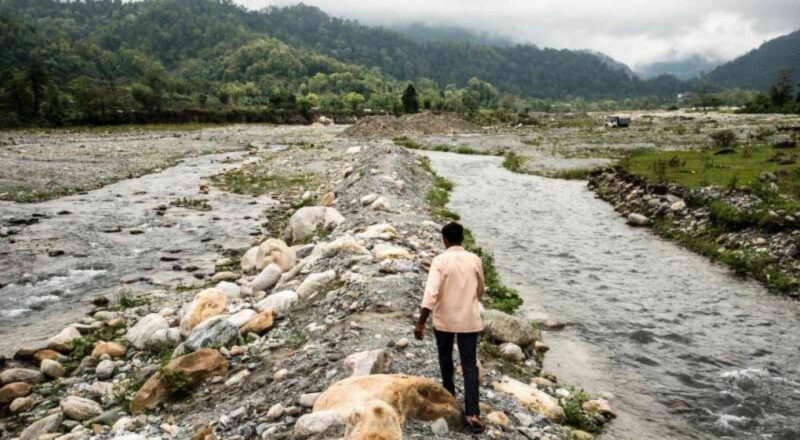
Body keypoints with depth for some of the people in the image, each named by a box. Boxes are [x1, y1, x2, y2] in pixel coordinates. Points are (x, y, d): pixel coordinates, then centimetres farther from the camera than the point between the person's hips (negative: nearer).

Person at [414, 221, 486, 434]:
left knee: (445, 358, 22)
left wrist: (420, 323, -17)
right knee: (470, 364, 2)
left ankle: (449, 395, 40)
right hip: (469, 320, 2)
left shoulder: (440, 261, -13)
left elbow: (431, 293, -21)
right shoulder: (475, 260, -2)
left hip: (444, 320, -1)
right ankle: (472, 413, -8)